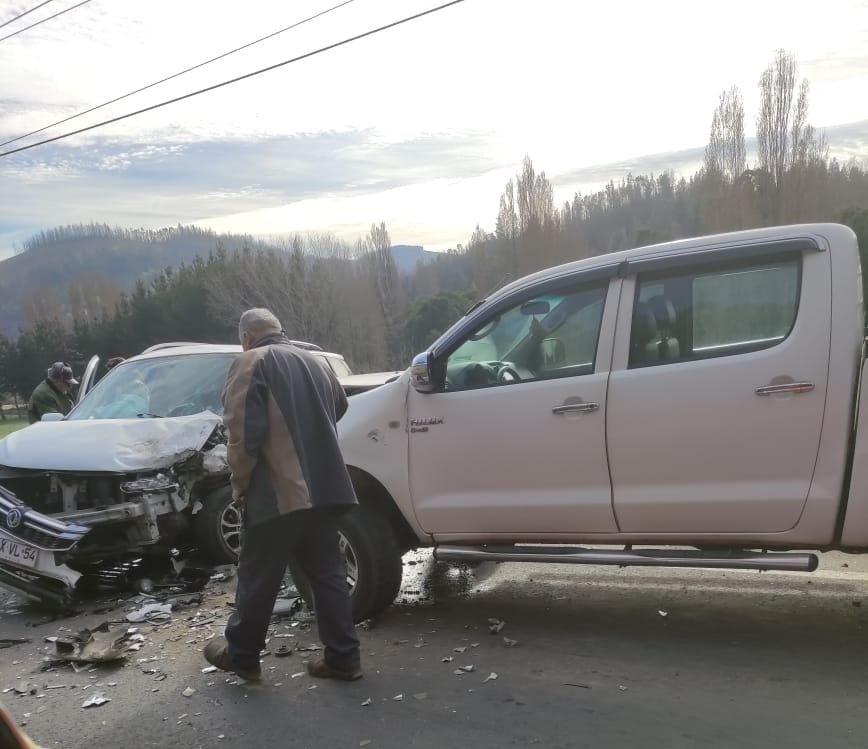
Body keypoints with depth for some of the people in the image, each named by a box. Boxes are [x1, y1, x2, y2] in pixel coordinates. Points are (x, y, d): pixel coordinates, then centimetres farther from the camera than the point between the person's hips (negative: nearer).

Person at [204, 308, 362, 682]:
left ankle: (241, 655, 23)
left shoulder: (250, 362, -5)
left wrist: (240, 483, -3)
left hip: (278, 492, -6)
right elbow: (338, 412, 25)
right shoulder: (316, 363, 17)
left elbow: (243, 431, -15)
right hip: (324, 488, 7)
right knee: (327, 573, 12)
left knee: (259, 577, 8)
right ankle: (343, 657, 14)